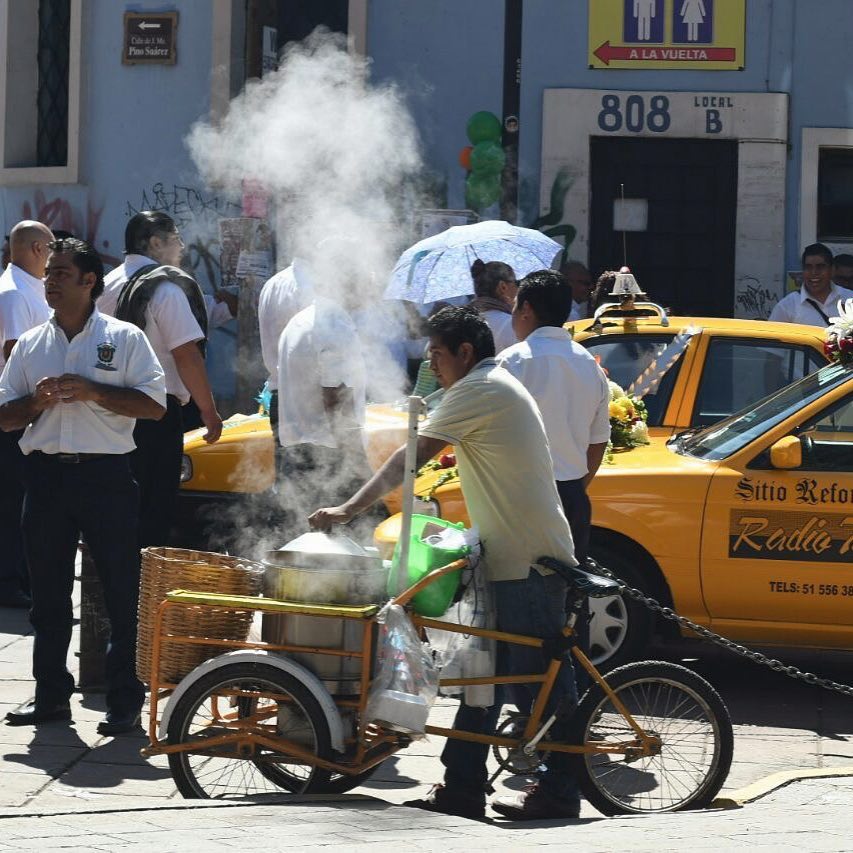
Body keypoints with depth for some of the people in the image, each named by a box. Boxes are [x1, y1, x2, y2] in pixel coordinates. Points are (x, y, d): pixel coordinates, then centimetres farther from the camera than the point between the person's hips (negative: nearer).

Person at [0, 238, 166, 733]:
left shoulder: (124, 339, 2)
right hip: (47, 474, 4)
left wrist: (92, 392, -15)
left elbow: (154, 405, -6)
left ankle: (125, 700, 1)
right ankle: (52, 695, 17)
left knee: (122, 593, -4)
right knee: (49, 592, 8)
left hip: (106, 474, -4)